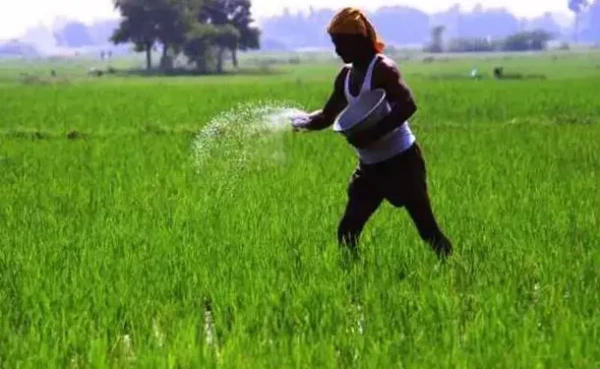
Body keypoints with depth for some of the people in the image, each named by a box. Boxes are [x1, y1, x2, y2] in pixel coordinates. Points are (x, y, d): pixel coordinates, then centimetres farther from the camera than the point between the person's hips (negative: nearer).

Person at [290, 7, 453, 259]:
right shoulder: (346, 76, 8)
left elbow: (408, 105, -29)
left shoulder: (382, 69, -16)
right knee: (347, 231, 6)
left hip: (401, 161, -8)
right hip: (370, 166, 8)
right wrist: (303, 121, -2)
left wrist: (373, 134, -35)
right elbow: (327, 116, 17)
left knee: (427, 228, -5)